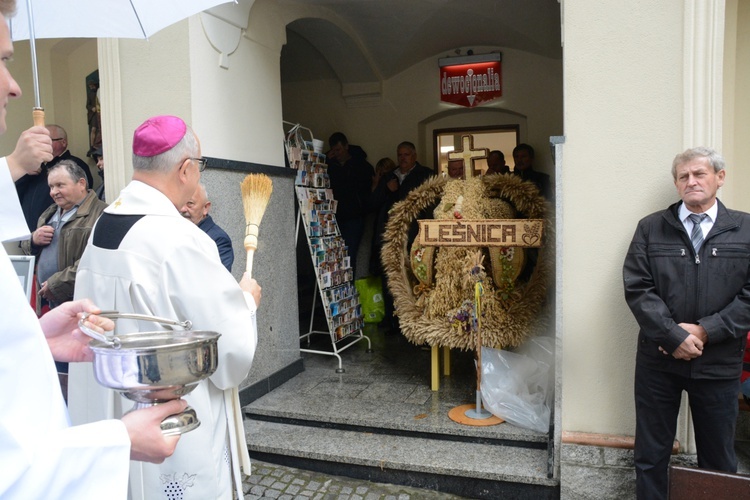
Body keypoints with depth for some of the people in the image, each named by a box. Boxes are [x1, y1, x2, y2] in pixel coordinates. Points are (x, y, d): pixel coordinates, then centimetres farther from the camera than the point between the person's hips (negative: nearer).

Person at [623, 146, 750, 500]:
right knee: (650, 456, 12)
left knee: (718, 458, 16)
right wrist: (674, 336, -15)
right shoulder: (650, 228, 2)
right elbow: (637, 288, -6)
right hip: (658, 361, 0)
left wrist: (704, 331, -14)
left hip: (719, 363, 1)